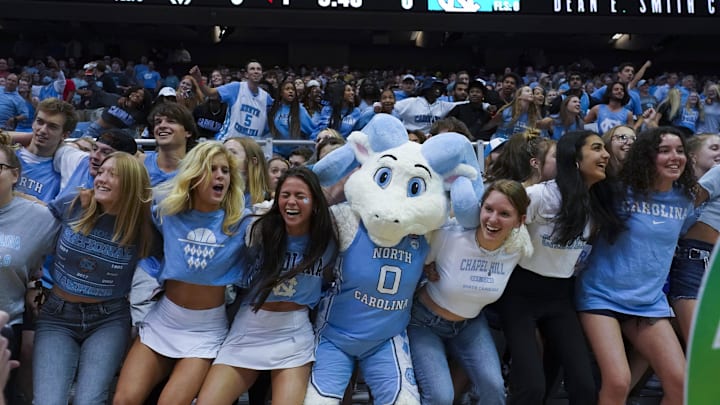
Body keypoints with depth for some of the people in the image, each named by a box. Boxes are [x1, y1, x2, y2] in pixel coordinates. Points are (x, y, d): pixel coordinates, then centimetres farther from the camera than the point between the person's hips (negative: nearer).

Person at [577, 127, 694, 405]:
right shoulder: (620, 192, -11)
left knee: (680, 382, -2)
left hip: (650, 302, 5)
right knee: (617, 382, -17)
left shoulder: (684, 199, 5)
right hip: (603, 296, -5)